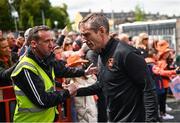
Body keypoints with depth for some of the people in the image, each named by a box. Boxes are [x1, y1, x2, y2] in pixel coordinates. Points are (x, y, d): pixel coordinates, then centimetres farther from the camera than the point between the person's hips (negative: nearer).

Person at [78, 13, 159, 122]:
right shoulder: (102, 54, 7)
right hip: (113, 118, 9)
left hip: (132, 118, -8)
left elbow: (149, 89, -21)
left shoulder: (125, 53, -21)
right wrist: (77, 91, 14)